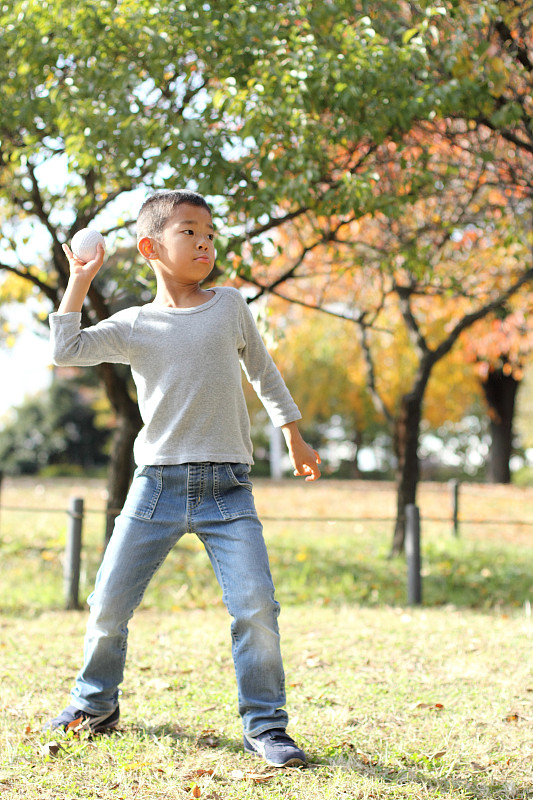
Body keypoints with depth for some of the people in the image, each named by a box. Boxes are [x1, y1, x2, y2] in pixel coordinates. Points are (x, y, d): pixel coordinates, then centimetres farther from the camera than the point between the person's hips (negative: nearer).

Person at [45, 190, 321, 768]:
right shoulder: (133, 325, 6)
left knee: (256, 606, -12)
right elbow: (65, 352, -6)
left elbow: (263, 372, 21)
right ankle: (94, 704, 30)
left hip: (227, 487, 0)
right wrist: (79, 284, -2)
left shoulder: (231, 305, 8)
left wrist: (294, 438, 23)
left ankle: (264, 726, 3)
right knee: (108, 605, 5)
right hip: (157, 483, 1)